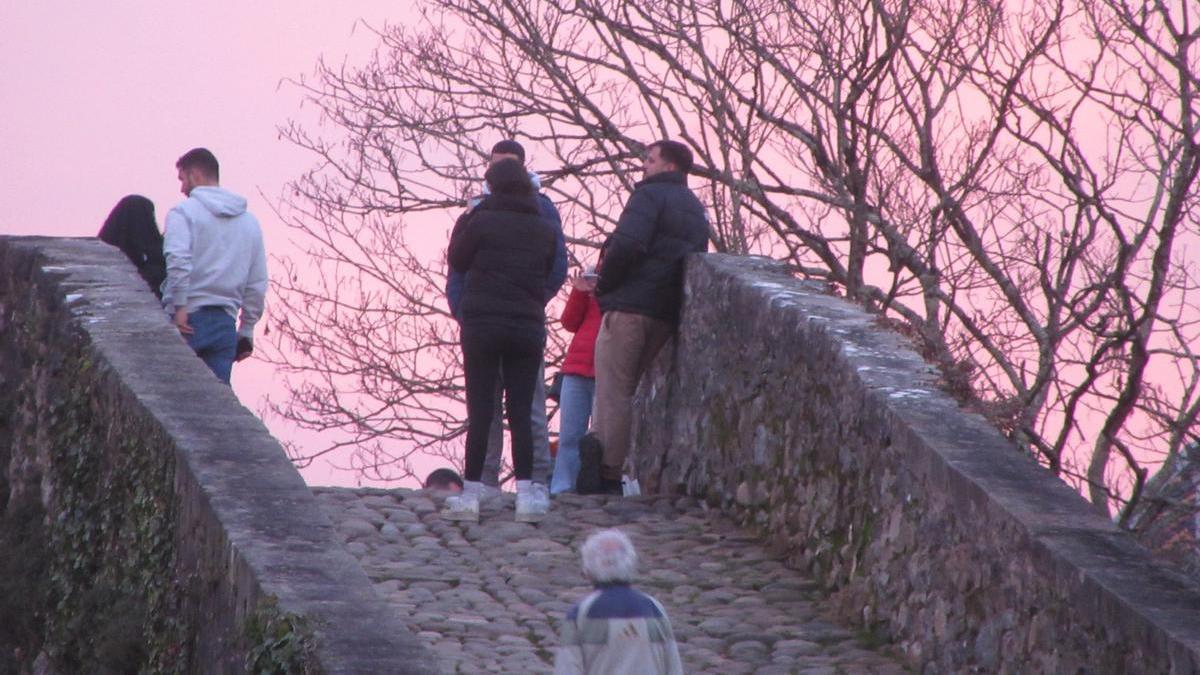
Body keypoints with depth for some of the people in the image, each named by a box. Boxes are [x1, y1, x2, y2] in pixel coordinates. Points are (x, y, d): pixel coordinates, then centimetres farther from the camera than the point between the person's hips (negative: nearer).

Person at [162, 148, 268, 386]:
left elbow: (178, 259, -20)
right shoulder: (249, 221, 16)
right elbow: (257, 284, 17)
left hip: (188, 320, -5)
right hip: (225, 325, 5)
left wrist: (180, 306, -16)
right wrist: (247, 330, 21)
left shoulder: (185, 211, -2)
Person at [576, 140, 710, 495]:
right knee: (623, 389, 11)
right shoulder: (697, 211, 22)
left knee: (612, 391, -5)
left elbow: (627, 244, -20)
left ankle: (606, 473, -13)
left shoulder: (651, 195, -5)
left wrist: (603, 286, -7)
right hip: (667, 315, 8)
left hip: (630, 305, -8)